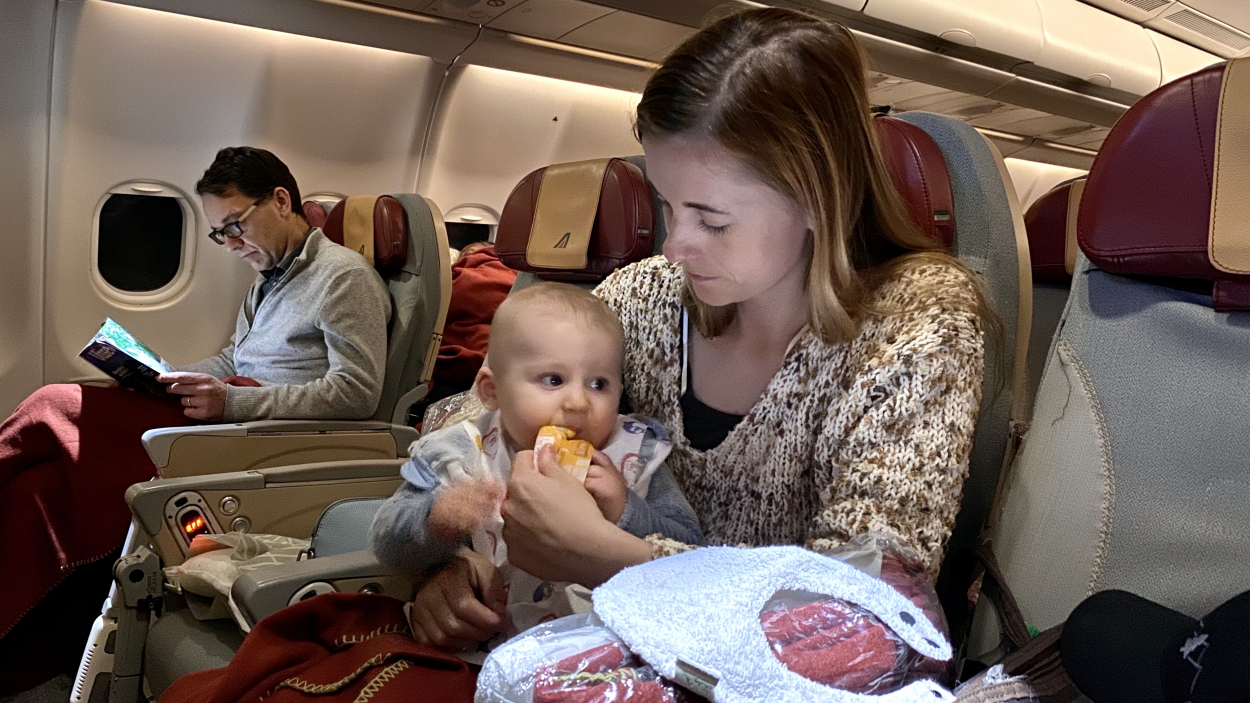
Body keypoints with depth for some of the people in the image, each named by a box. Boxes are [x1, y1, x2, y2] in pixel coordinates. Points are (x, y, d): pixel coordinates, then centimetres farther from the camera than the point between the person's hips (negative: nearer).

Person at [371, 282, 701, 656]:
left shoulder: (636, 456, -2)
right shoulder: (461, 456, -4)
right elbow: (387, 543, -5)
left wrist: (626, 514, -19)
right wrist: (437, 518, -27)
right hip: (482, 652, -1)